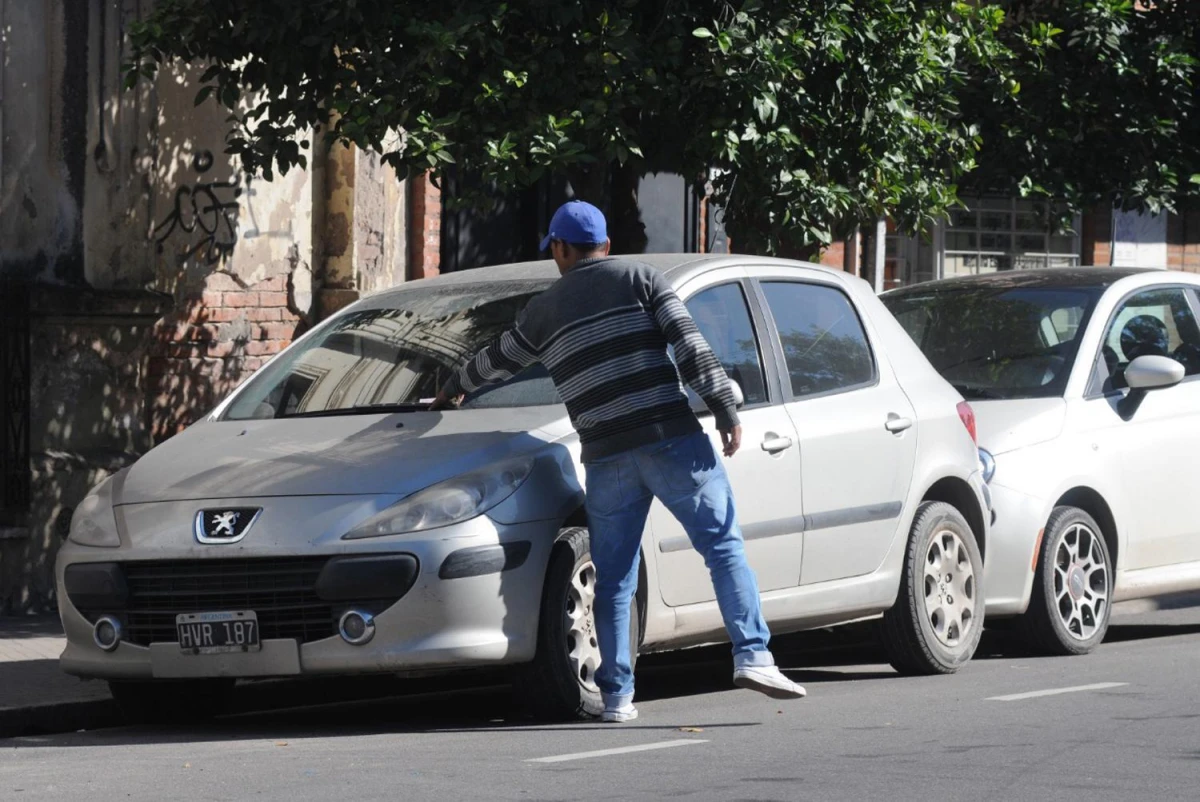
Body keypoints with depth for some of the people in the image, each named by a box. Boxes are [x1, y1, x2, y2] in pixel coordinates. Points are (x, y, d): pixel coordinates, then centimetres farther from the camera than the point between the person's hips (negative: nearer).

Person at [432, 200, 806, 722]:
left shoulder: (544, 310, 16)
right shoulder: (638, 278, 8)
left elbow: (497, 361, 32)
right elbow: (690, 345, -4)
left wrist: (453, 390, 51)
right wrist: (725, 411, -5)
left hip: (606, 457, 2)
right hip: (672, 439, -2)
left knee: (613, 579, 9)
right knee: (723, 546, 0)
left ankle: (616, 697, 7)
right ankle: (752, 656, -13)